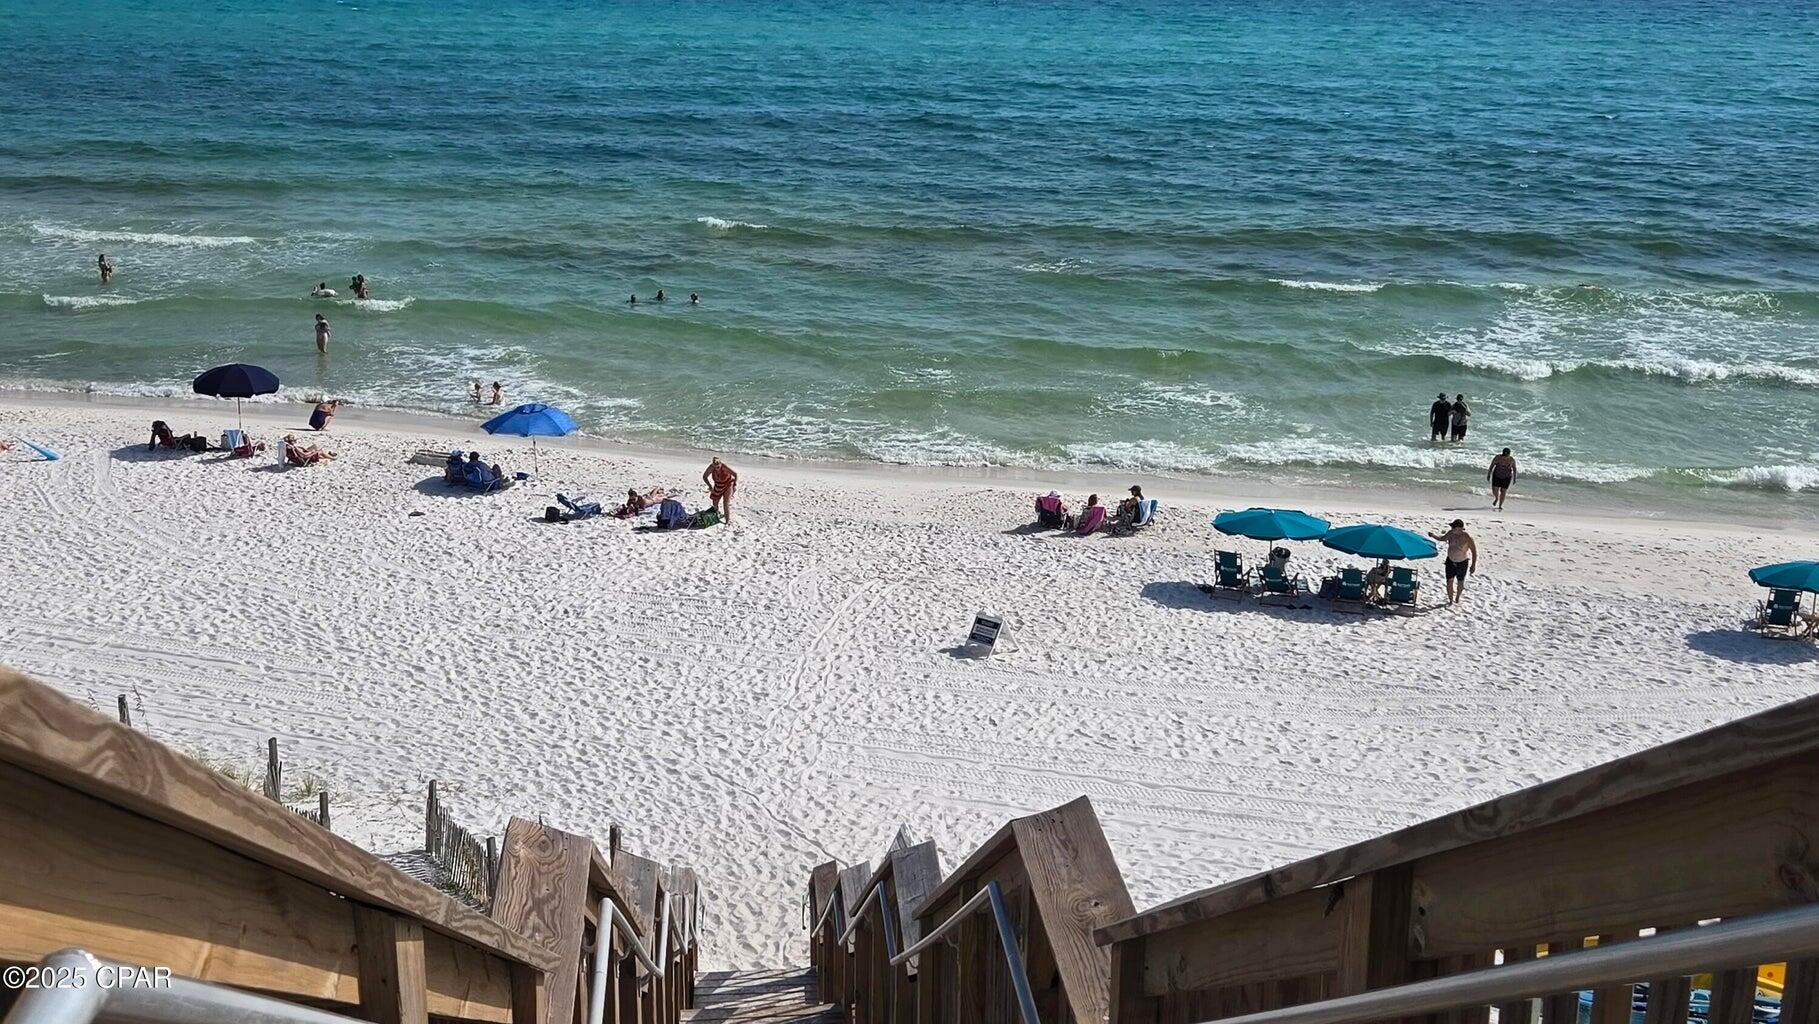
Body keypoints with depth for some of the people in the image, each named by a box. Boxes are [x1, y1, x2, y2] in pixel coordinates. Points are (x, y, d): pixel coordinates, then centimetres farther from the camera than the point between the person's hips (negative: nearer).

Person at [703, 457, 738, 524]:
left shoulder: (725, 467, -35)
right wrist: (710, 486, -24)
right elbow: (704, 477, -16)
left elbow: (735, 474, -26)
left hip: (728, 485, -4)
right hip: (718, 485, 4)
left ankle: (728, 520, -5)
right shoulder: (711, 467, -26)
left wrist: (735, 484, -33)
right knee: (715, 502, 12)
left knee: (726, 503, -12)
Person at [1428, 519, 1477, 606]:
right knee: (1449, 581, 2)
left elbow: (1474, 551, -17)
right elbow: (1442, 538, 11)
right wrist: (1434, 535, -9)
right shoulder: (1451, 533, -11)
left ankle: (1457, 598, 39)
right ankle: (1450, 601, 16)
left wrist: (1473, 565, -17)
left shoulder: (1467, 538, -25)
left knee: (1460, 582, 15)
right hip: (1450, 561, 3)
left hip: (1462, 563, -3)